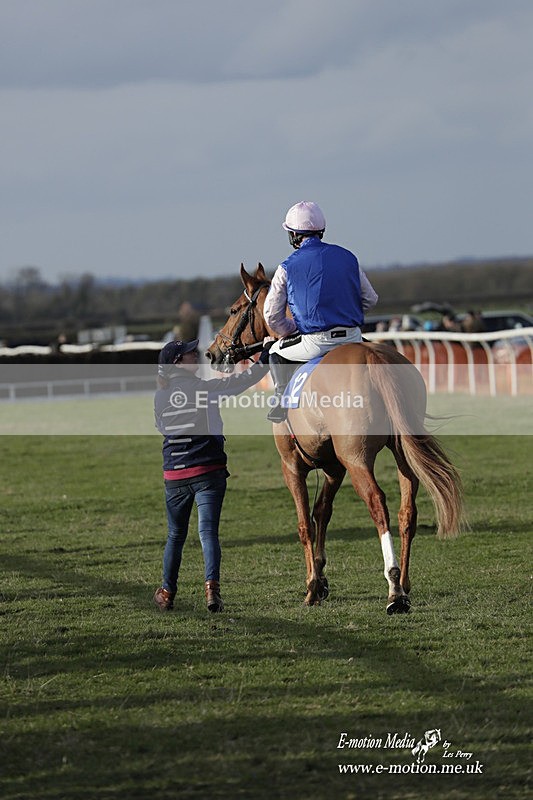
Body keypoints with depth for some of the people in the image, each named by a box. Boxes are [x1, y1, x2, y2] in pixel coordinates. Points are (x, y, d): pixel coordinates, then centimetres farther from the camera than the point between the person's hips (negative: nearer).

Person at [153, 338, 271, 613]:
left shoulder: (159, 397, 4)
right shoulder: (205, 388, -7)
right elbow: (243, 380, -3)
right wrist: (265, 358, 7)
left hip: (174, 474, 4)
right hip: (208, 471, -4)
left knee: (175, 535, 16)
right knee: (208, 531, -6)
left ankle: (167, 592, 20)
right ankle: (211, 585, -23)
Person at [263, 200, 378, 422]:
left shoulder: (287, 267, 0)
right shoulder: (347, 257, 9)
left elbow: (272, 317, 3)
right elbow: (370, 299, 15)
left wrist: (295, 331, 20)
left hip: (315, 344, -2)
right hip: (352, 340, 3)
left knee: (276, 352, 25)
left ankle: (282, 401, 18)